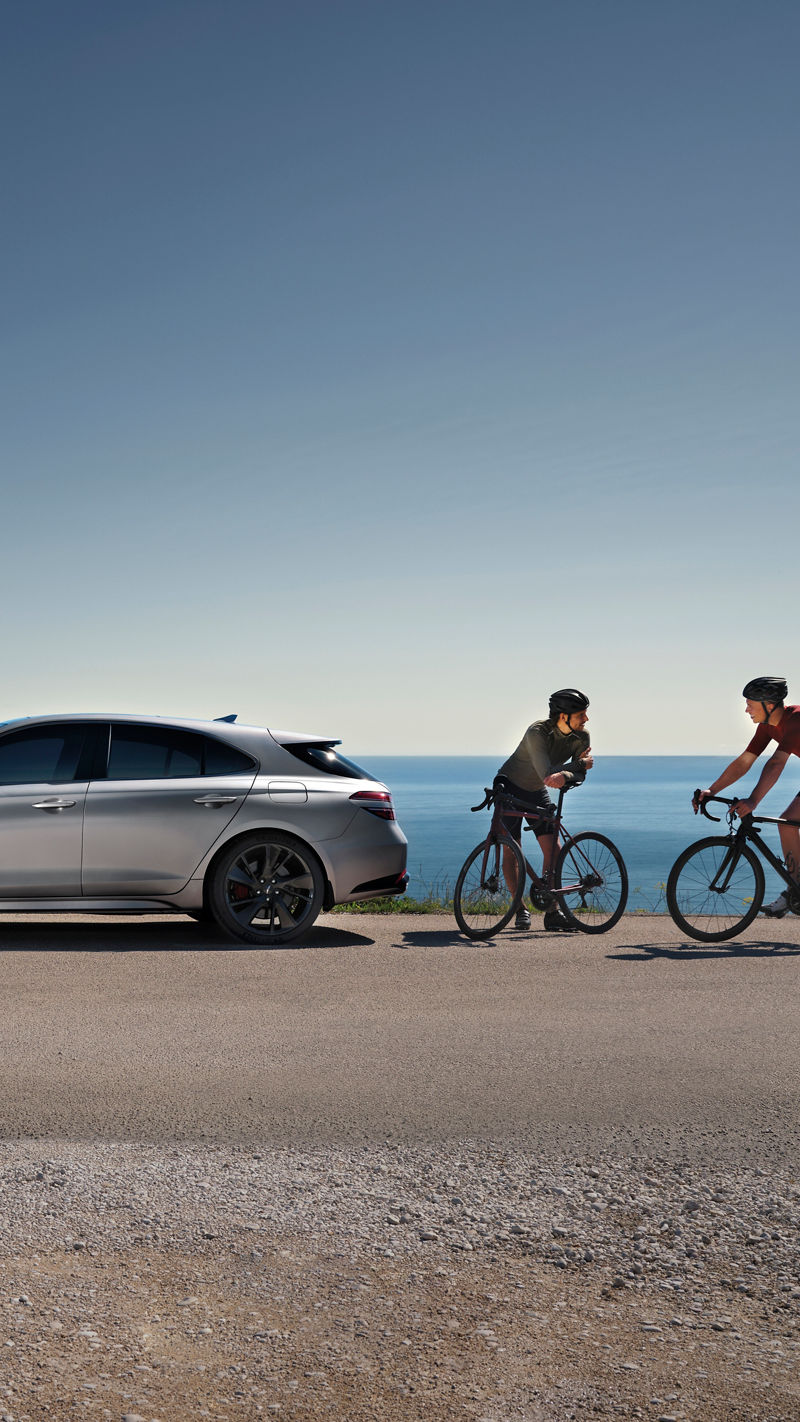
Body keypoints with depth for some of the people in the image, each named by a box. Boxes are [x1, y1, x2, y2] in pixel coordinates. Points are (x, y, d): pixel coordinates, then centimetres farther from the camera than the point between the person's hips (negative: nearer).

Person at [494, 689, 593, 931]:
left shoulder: (581, 737, -13)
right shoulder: (537, 733, -31)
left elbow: (580, 775, -21)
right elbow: (547, 775, -38)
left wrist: (564, 776, -43)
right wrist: (580, 764, -32)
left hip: (537, 794, 5)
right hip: (509, 788, -5)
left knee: (552, 848, -8)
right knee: (511, 850, -7)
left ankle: (552, 911, -4)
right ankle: (520, 909, 8)